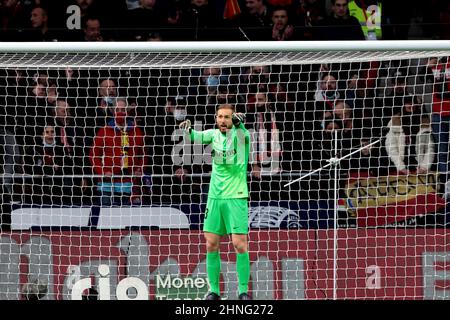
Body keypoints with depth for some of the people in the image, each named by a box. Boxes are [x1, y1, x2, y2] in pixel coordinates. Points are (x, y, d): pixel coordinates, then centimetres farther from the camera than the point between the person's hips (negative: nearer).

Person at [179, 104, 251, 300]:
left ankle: (243, 291, 0)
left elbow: (242, 132, -27)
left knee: (239, 244, -8)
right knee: (211, 244, 3)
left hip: (236, 197, -4)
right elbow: (198, 137, -12)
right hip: (215, 196, 4)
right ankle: (213, 290, 11)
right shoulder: (214, 134, 4)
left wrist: (239, 122, -50)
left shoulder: (238, 134, -6)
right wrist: (188, 130, -34)